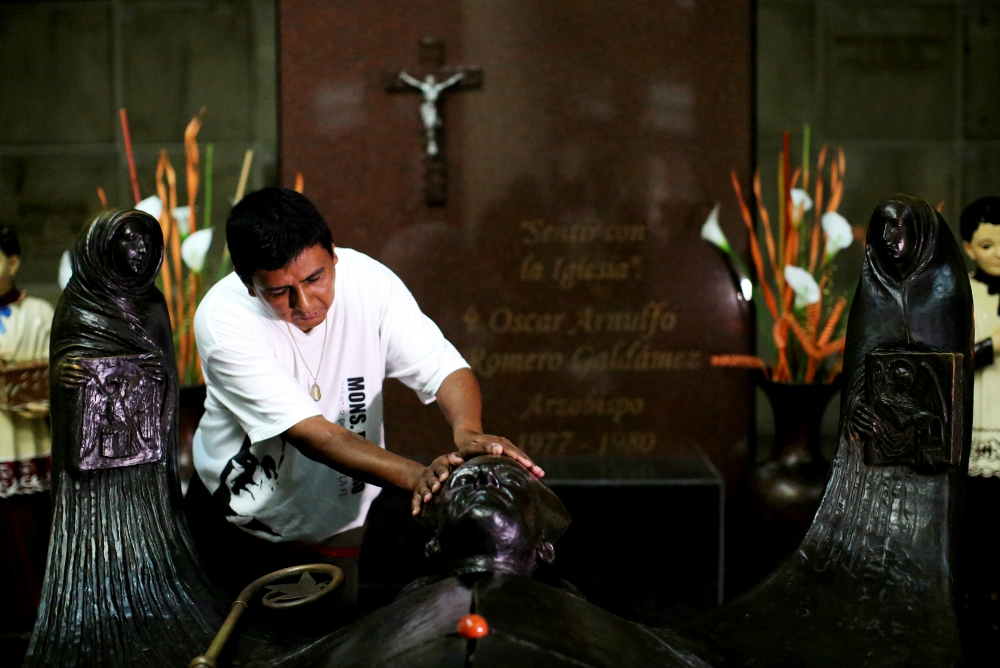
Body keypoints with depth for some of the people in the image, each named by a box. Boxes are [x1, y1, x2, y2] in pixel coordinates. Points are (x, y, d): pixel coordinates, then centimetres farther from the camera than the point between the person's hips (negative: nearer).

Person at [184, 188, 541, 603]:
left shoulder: (370, 283, -18)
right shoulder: (221, 319, -27)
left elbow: (442, 367, -19)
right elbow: (309, 433, -34)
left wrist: (467, 430, -43)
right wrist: (415, 476, -46)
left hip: (348, 522, 2)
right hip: (238, 525, -1)